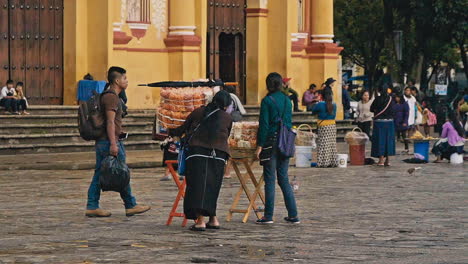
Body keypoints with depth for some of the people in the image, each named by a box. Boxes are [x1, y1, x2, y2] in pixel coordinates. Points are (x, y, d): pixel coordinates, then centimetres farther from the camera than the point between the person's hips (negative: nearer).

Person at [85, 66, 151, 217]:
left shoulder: (107, 96, 19)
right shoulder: (112, 98, -13)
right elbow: (110, 122, -20)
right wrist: (113, 144, -24)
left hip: (102, 142, 10)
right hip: (109, 142, -10)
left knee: (99, 174, 7)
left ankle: (92, 207, 5)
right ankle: (130, 206, 5)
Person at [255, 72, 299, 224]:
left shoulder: (267, 101, -8)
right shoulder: (287, 100, 9)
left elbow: (264, 124, -11)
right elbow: (289, 122, 13)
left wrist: (260, 145, -9)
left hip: (271, 142, -5)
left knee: (270, 180, -1)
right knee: (284, 179, 11)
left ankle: (268, 216, 0)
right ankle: (293, 215, 7)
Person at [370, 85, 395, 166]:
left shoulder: (378, 99, -10)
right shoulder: (390, 99, 0)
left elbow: (371, 109, -1)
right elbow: (392, 110, 7)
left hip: (379, 121, -4)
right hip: (390, 121, 4)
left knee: (380, 139, 2)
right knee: (388, 139, 10)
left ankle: (381, 160, 2)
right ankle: (388, 160, 13)